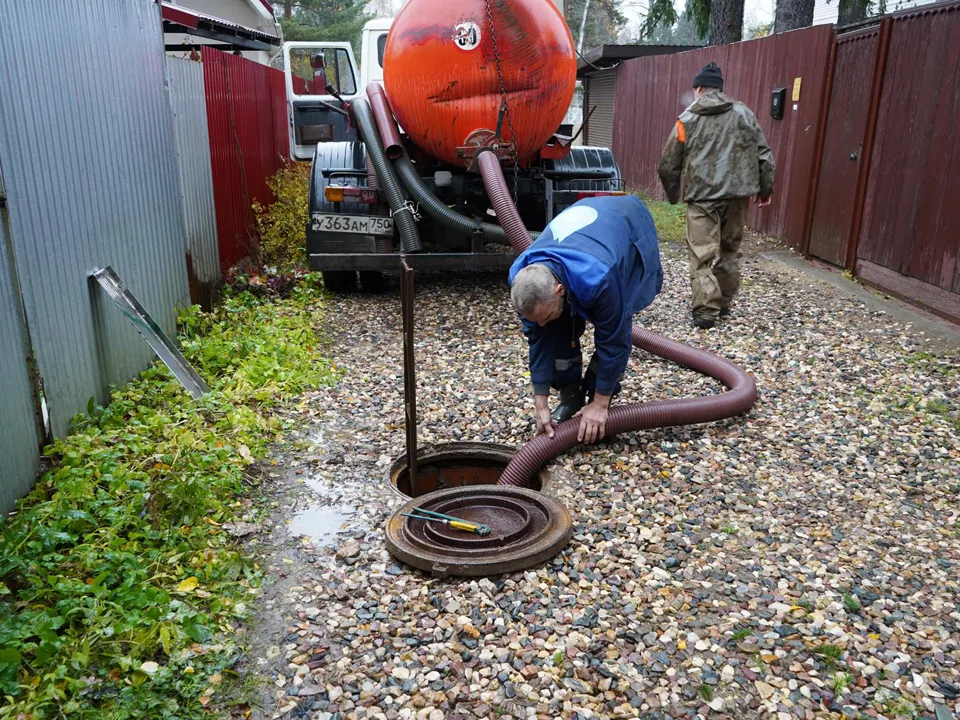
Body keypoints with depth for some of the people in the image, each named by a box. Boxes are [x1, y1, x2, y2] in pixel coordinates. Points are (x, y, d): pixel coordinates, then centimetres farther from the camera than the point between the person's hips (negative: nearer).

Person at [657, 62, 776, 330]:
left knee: (702, 255, -2)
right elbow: (764, 155, 7)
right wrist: (765, 188, 17)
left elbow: (668, 166, 8)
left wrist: (673, 196, 22)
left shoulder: (687, 120, 4)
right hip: (738, 194, 3)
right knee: (730, 250, 16)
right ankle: (724, 303, 25)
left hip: (702, 196, -3)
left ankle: (706, 310, -8)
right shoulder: (743, 113, 9)